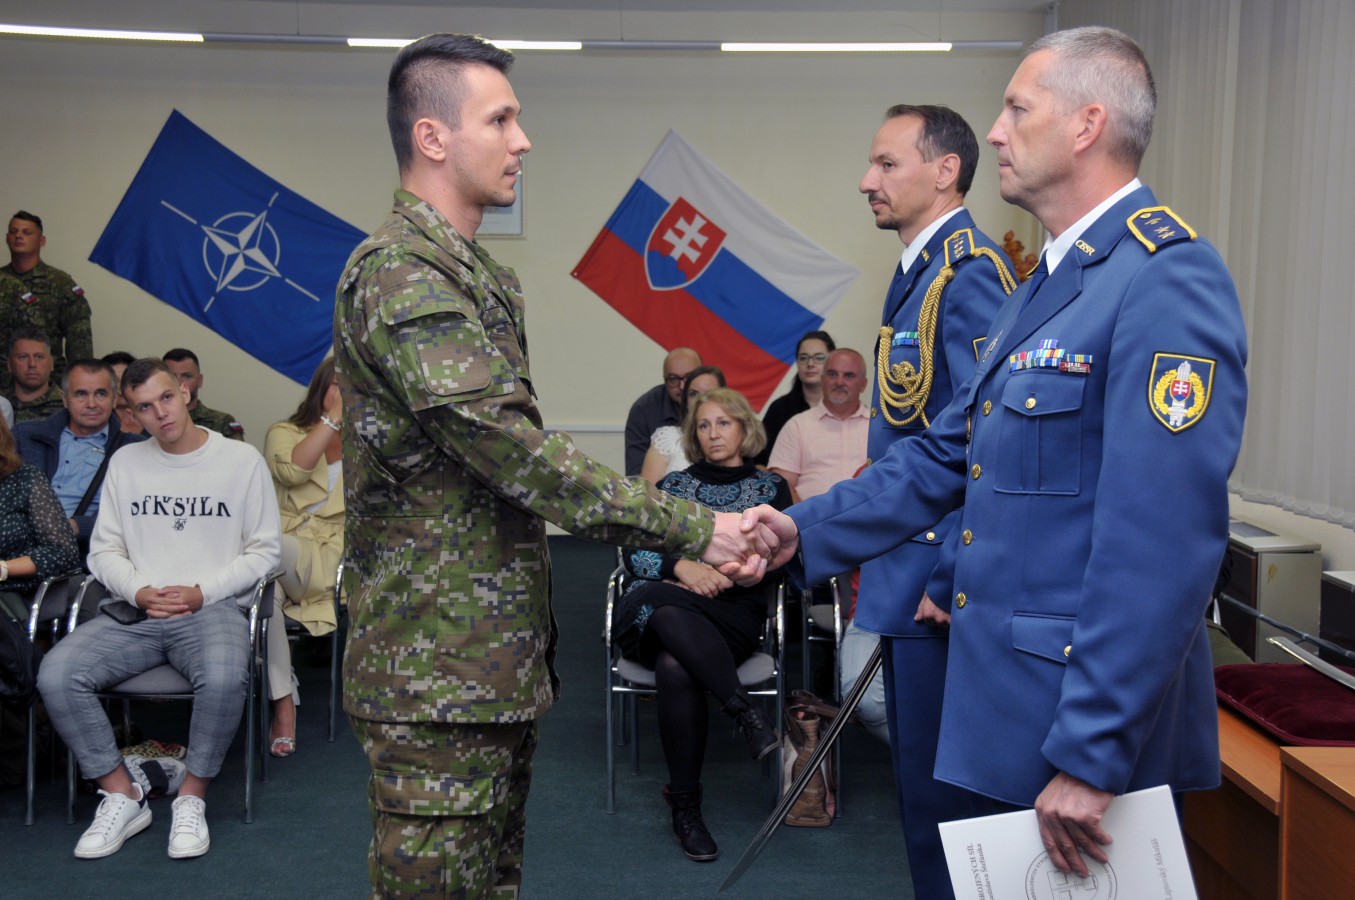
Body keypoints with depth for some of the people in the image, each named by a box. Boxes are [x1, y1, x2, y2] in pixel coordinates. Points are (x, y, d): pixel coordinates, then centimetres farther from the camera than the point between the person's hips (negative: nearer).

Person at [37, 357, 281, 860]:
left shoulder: (242, 460, 4)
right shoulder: (125, 463, 14)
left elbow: (264, 551, 3)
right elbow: (104, 550, 12)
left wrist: (202, 592, -10)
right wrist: (140, 592, -7)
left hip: (212, 608, -3)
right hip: (135, 612, 4)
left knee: (223, 678, -36)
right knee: (55, 675, -22)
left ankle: (192, 797, -13)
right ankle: (122, 795, -7)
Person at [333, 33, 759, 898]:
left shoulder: (478, 274, 15)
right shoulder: (397, 274, -17)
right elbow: (513, 448, -25)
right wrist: (692, 528, -22)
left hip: (501, 660, 9)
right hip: (437, 673, -9)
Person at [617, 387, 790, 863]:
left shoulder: (771, 487, 18)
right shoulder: (674, 484, 22)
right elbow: (635, 552, 10)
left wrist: (722, 574, -9)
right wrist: (680, 567, -10)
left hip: (733, 614, -1)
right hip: (664, 607, 2)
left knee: (675, 667, -37)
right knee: (664, 611, -40)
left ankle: (685, 805, -27)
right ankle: (746, 714, -38)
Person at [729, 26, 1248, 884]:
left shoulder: (1169, 282, -19)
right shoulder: (1043, 287, 13)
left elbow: (1162, 546, -24)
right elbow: (947, 455, 16)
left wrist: (1091, 756, -24)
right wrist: (806, 530, 8)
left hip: (1091, 725, -9)